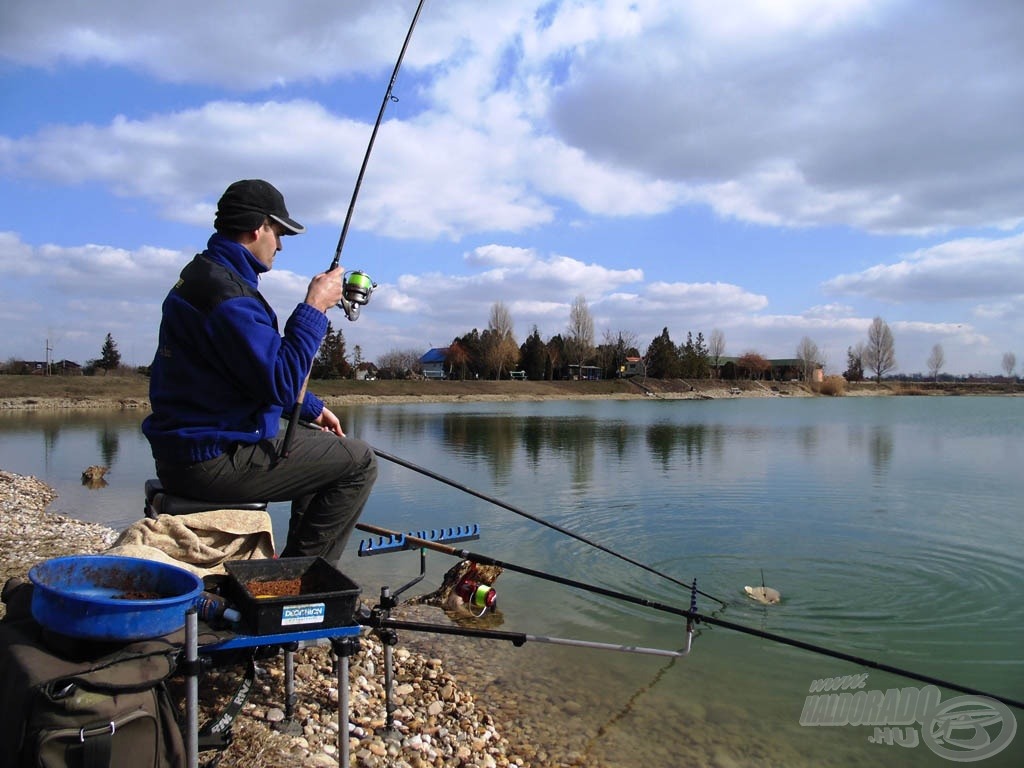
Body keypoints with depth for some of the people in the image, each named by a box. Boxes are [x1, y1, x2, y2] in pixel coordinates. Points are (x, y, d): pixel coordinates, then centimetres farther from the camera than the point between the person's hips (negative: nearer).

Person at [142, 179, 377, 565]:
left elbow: (265, 373, 22)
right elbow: (279, 383, -24)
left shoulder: (201, 274, 15)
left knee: (321, 446, 27)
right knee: (359, 461, -6)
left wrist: (313, 409, 20)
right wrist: (314, 308, -17)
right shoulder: (225, 290, -20)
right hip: (213, 460, -11)